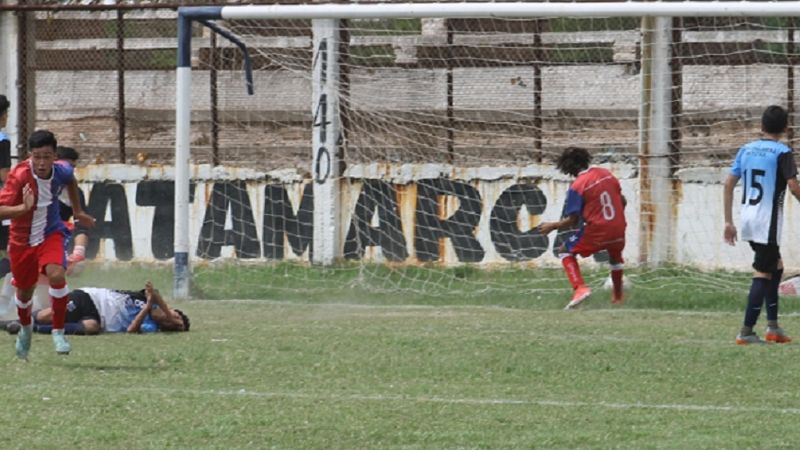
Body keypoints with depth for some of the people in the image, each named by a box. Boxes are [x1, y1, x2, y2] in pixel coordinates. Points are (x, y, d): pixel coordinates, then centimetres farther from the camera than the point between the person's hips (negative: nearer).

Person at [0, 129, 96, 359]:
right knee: (24, 291, 15)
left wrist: (78, 212, 19)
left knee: (56, 275, -26)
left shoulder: (61, 171, -16)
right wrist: (24, 207, -52)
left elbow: (71, 182, 12)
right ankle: (26, 328, 49)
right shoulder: (19, 175, -28)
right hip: (22, 239, -1)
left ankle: (58, 331, -10)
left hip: (50, 233, 1)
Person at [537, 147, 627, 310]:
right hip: (618, 229, 6)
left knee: (565, 251, 16)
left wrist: (552, 226, 4)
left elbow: (572, 221, -11)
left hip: (595, 232, -6)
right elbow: (622, 201, 11)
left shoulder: (577, 187, -12)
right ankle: (618, 295, 48)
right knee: (615, 254, 37)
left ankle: (580, 288, -4)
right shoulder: (606, 174, 4)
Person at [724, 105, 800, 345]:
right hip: (768, 220, -7)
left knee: (776, 265, 20)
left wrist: (728, 222, 12)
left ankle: (773, 326, 17)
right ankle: (746, 332, -7)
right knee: (762, 274, -2)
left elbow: (729, 184, 8)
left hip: (747, 218, 7)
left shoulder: (746, 149, 9)